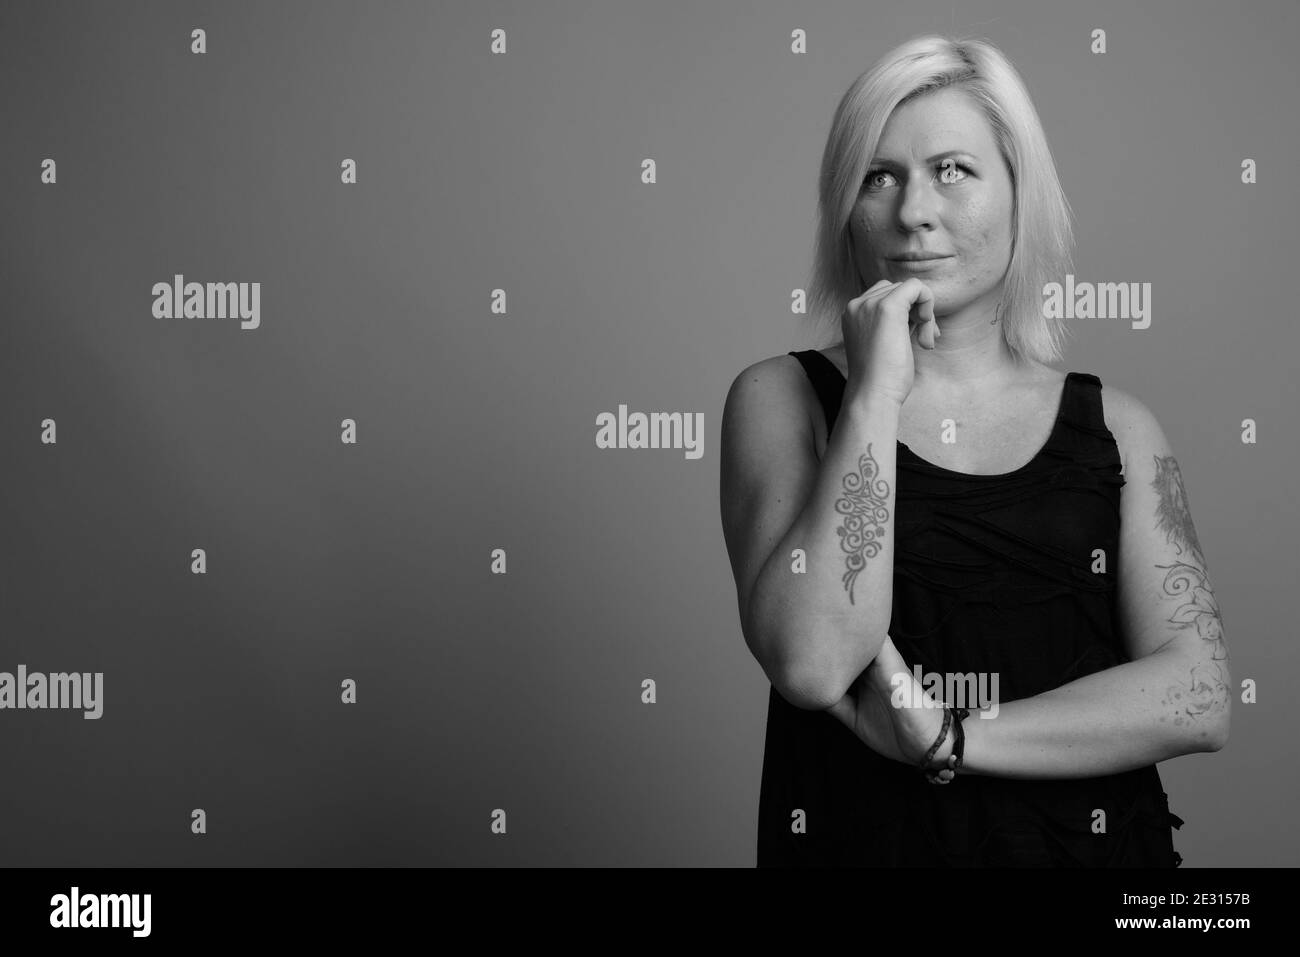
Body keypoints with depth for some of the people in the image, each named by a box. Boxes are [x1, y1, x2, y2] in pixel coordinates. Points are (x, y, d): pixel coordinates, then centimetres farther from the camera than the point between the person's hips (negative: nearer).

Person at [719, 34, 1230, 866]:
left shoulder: (1117, 428, 0)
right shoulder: (782, 398, -5)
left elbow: (1200, 697, -8)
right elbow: (813, 664, -19)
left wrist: (948, 739, -17)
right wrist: (876, 393, -18)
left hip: (1087, 837, 2)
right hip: (857, 836, -1)